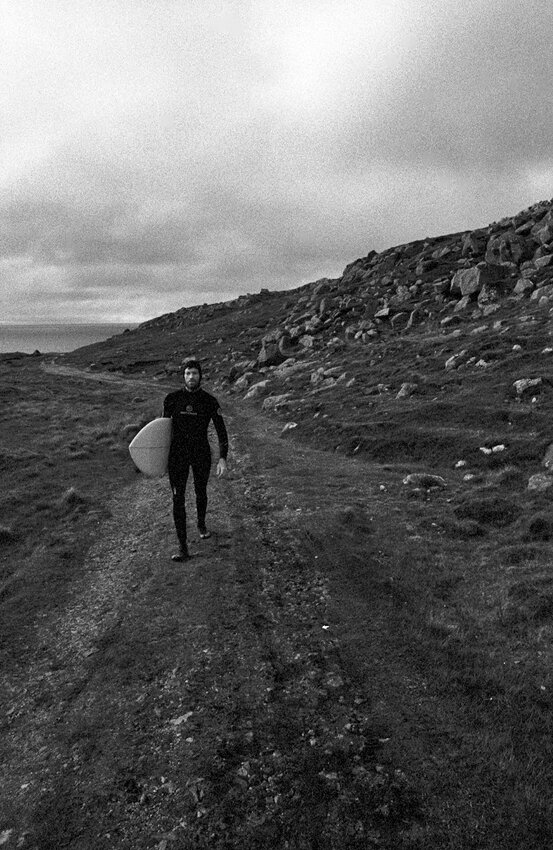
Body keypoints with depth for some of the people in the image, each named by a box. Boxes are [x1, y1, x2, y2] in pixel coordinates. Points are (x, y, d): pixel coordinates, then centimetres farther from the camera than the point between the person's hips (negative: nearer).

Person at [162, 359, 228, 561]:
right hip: (177, 454, 0)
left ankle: (201, 524, 51)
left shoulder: (210, 401, -8)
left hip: (201, 454, 1)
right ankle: (183, 548, -6)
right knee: (178, 498, -8)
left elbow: (221, 432, -10)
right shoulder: (172, 398, -5)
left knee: (201, 493, 20)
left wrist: (222, 459, -21)